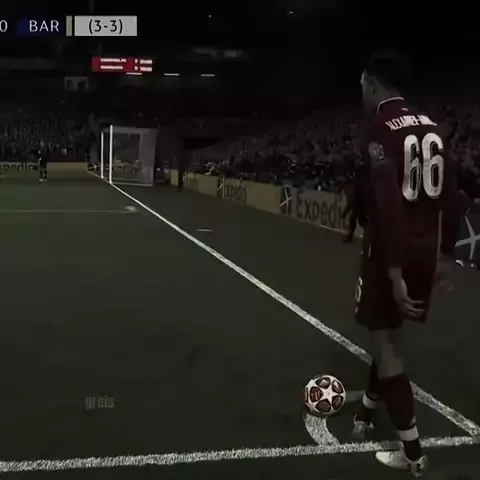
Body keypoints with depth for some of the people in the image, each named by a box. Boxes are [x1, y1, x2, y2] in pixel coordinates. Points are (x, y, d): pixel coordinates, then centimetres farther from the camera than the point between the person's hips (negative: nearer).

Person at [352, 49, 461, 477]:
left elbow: (388, 204, -23)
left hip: (393, 253, -7)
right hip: (425, 251, 8)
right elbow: (450, 194, 10)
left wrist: (393, 269, -23)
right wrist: (446, 254, 15)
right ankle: (366, 413, 39)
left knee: (386, 342, 4)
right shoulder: (429, 126, 9)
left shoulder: (382, 130, -14)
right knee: (388, 333, 22)